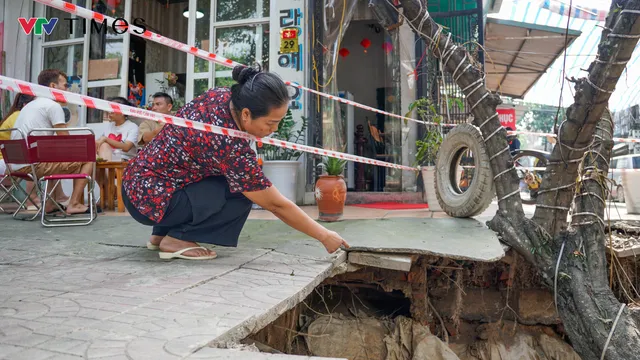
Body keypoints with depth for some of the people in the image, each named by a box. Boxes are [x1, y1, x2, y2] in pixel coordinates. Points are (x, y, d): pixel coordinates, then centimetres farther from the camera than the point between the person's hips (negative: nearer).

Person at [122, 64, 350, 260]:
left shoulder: (219, 95, -7)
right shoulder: (231, 147, -29)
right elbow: (277, 205, -21)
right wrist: (325, 236, -11)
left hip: (136, 181, 9)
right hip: (149, 198, -9)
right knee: (243, 194, -14)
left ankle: (161, 234, 19)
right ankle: (176, 240, -4)